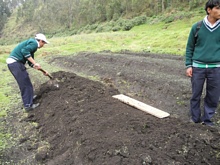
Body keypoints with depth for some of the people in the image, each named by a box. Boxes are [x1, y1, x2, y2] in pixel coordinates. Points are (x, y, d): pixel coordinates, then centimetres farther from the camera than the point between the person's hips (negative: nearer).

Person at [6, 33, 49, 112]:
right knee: (26, 84, 0)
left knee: (24, 82, 24)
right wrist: (35, 63, -20)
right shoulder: (34, 43, -6)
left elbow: (31, 63, 25)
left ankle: (28, 97, 42)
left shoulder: (31, 44, 23)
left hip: (12, 63, 10)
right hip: (16, 63, -10)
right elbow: (24, 51, -25)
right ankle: (28, 105, 8)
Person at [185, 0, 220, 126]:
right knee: (196, 95, 9)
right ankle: (195, 118, 25)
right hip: (198, 67, -1)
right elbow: (190, 47, 5)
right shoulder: (197, 27, -1)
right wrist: (188, 65, -1)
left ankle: (207, 118, 25)